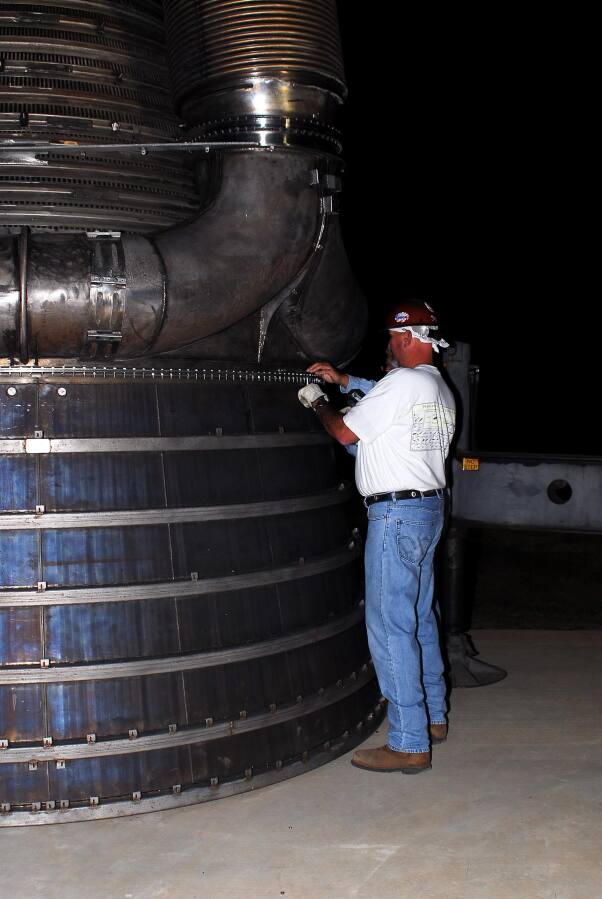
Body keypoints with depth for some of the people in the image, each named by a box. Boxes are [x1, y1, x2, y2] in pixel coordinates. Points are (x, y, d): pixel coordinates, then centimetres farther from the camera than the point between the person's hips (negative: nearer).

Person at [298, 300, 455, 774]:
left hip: (396, 514, -10)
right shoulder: (441, 389, 13)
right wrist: (343, 380, 32)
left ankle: (409, 744, -3)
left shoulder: (402, 382, -16)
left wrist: (318, 401, 9)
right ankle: (434, 717, 30)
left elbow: (345, 432, -9)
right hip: (430, 507, 10)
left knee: (391, 628, -6)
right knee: (420, 618, 19)